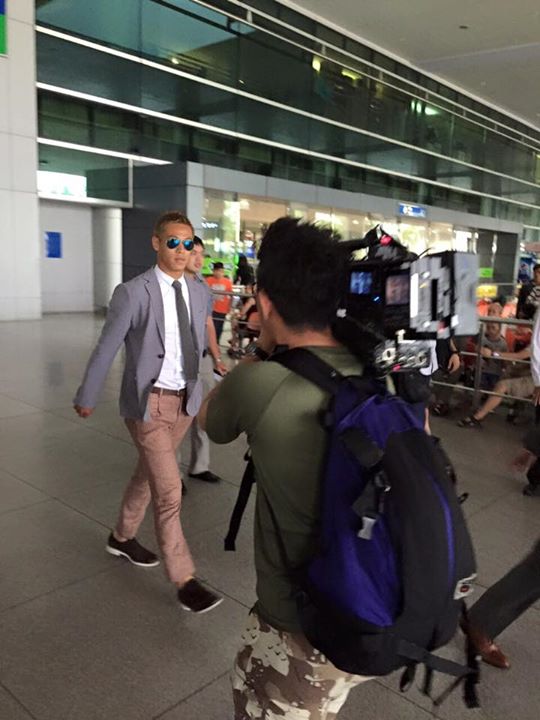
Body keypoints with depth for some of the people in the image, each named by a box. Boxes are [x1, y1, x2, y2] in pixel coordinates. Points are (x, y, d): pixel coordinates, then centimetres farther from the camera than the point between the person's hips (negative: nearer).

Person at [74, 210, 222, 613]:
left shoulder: (199, 293, 3)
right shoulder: (133, 293, -14)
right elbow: (106, 349, -7)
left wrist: (198, 391, 17)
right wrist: (87, 398, 1)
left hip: (184, 401, 6)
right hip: (148, 402, -6)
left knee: (149, 474, 22)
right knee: (169, 491, -6)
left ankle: (122, 537, 45)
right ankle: (185, 580, 8)